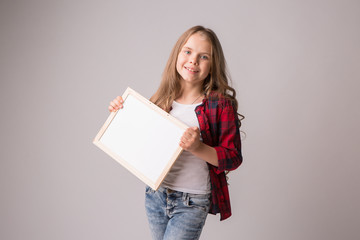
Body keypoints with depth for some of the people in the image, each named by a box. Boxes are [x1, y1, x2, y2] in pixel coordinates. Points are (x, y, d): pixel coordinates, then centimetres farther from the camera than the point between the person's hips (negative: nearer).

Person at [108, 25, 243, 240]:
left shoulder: (221, 104, -12)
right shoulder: (162, 99, 1)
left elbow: (233, 158, -12)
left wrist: (198, 148, -27)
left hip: (191, 203, -4)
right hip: (155, 196, 5)